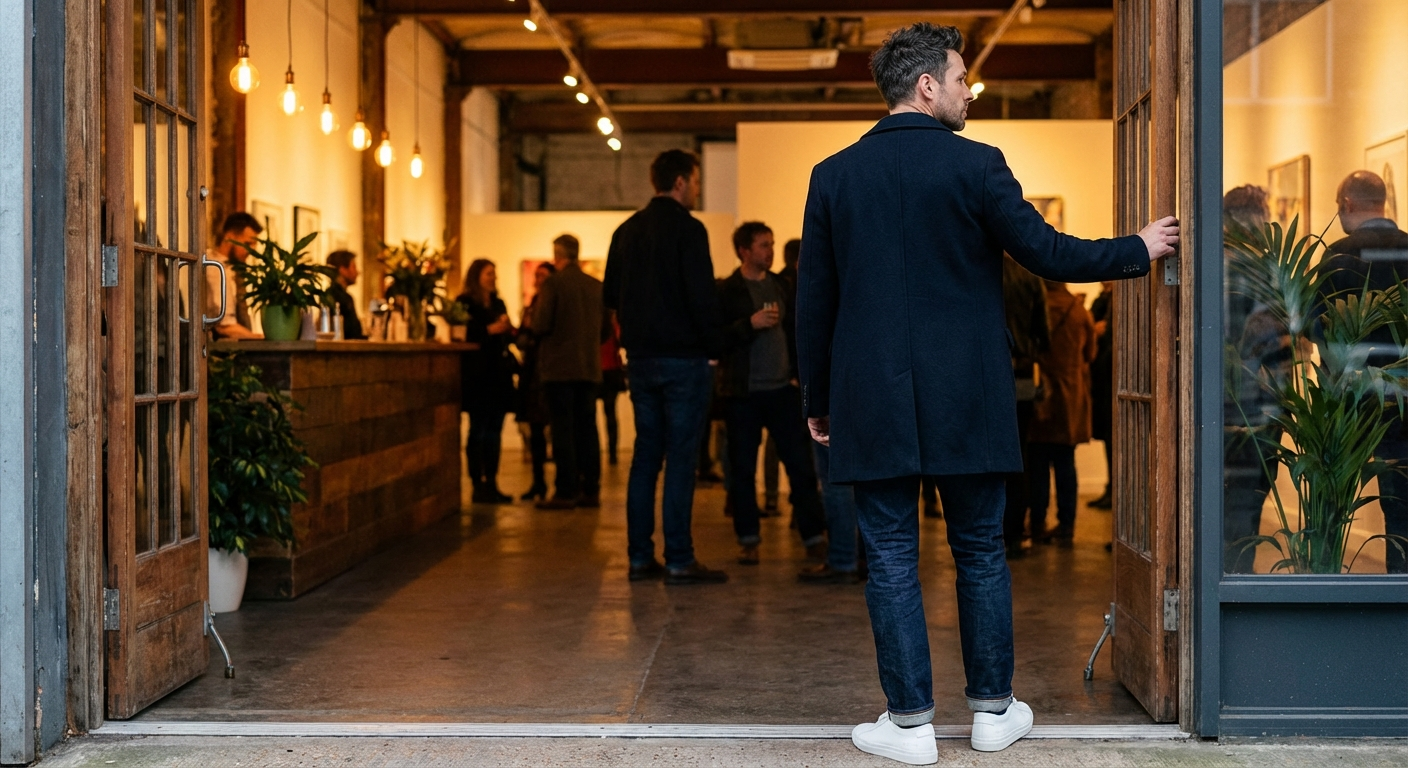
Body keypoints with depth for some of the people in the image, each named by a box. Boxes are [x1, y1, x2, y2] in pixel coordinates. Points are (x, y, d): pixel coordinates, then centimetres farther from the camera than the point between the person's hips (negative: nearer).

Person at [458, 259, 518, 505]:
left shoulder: (498, 304, 18)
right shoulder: (465, 303, -4)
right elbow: (462, 335, -14)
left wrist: (509, 331, 0)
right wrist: (489, 330, -19)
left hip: (498, 374, 7)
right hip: (477, 376, -7)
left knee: (494, 430, 7)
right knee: (478, 429, -5)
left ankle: (491, 484, 11)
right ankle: (478, 485, -1)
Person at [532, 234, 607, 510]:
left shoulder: (553, 283, -10)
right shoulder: (597, 286, 6)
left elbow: (541, 325, -14)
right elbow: (605, 330, 10)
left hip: (559, 367, -5)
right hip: (589, 368, 5)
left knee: (563, 430, -3)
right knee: (587, 428, 9)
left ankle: (566, 491, -4)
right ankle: (590, 490, 10)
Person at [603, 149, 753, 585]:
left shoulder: (627, 231, 12)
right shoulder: (687, 228, -11)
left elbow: (611, 293, 17)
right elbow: (702, 294, -16)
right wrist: (716, 343, -7)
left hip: (640, 357, 7)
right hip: (683, 356, -7)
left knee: (646, 455, 11)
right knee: (681, 458, -5)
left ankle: (640, 557, 11)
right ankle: (679, 562, -5)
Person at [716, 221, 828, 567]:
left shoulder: (780, 286, 11)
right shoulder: (727, 291, -3)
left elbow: (794, 331, 15)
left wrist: (799, 373, 5)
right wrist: (751, 324, -20)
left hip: (782, 388, 4)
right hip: (743, 393, -3)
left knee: (801, 464, 0)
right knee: (743, 469, 3)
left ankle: (814, 536, 6)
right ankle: (748, 539, 11)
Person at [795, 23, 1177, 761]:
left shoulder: (833, 175, 2)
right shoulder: (975, 165, -7)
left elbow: (814, 300, 5)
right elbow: (1046, 253, -6)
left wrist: (817, 399, 13)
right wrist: (1139, 250, 9)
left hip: (872, 401, 1)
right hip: (965, 397, -1)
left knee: (891, 559, 5)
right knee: (980, 552, 11)